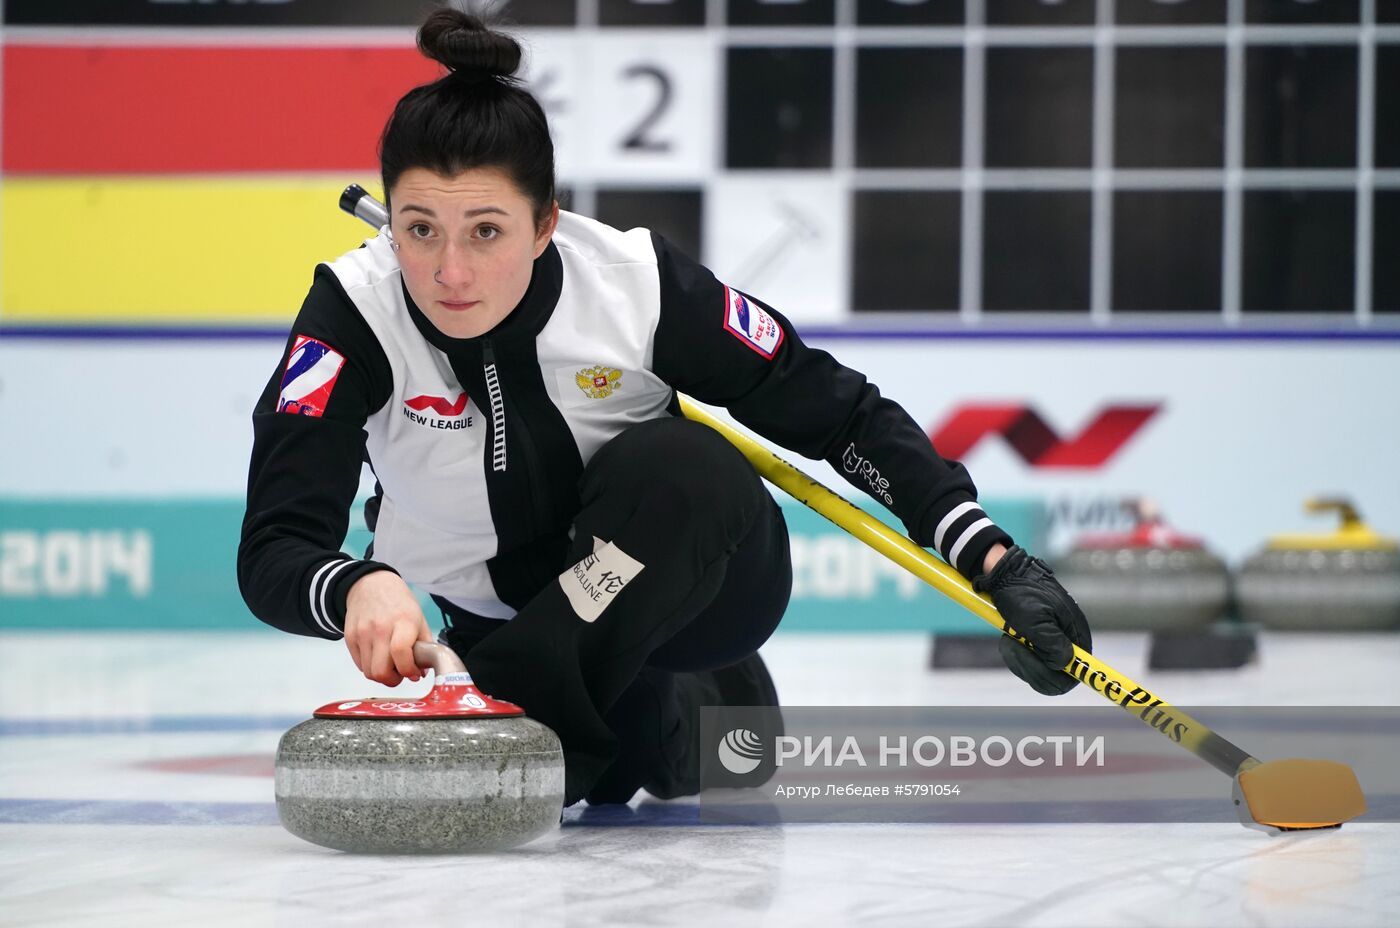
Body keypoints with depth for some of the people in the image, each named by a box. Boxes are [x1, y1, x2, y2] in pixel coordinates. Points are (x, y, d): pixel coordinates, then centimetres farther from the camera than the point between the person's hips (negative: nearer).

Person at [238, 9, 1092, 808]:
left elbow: (837, 411, -15)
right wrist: (357, 590, -56)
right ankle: (687, 720, 8)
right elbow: (272, 554, -32)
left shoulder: (635, 279, -25)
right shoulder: (354, 315, -25)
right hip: (502, 617, 3)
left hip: (696, 586, -3)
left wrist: (990, 557, -26)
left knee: (671, 464, -33)